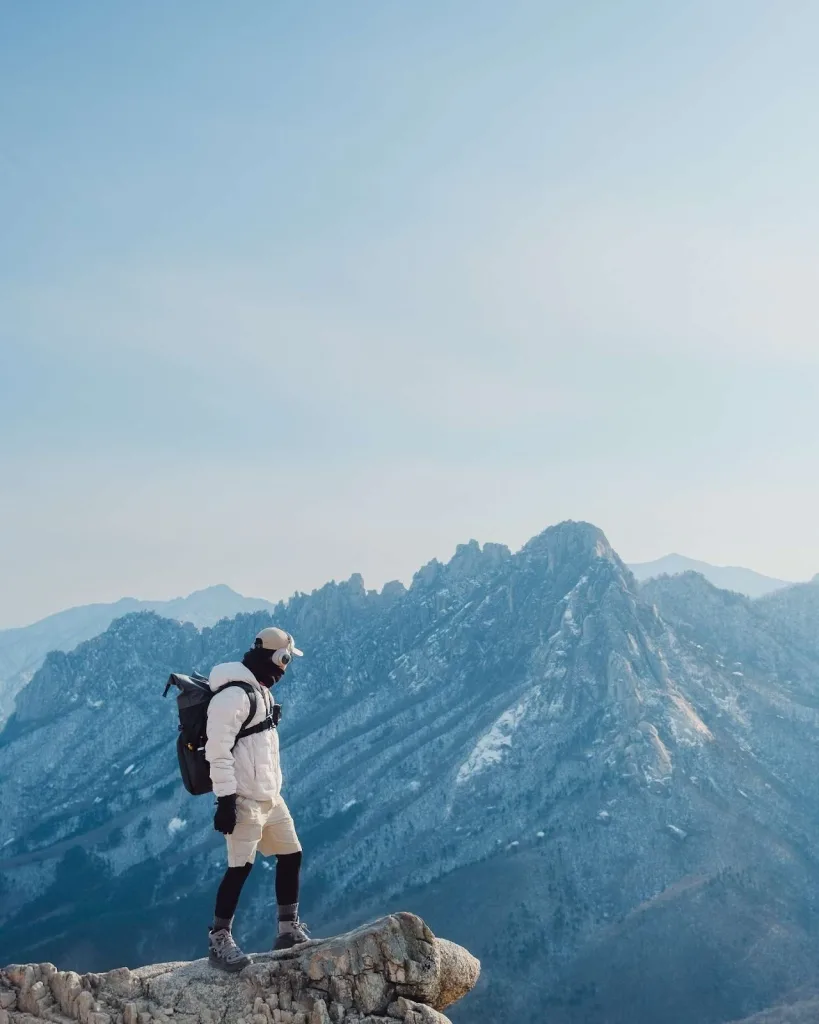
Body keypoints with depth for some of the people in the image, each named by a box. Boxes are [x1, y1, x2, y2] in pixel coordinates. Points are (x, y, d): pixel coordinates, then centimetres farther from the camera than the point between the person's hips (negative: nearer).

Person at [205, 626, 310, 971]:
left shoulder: (261, 690, 14)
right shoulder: (233, 694, -18)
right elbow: (218, 750, -21)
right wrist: (225, 799, -23)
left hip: (269, 797, 10)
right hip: (244, 799, -10)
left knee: (291, 855, 12)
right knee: (240, 867, -7)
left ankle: (289, 930, 23)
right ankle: (219, 941, 2)